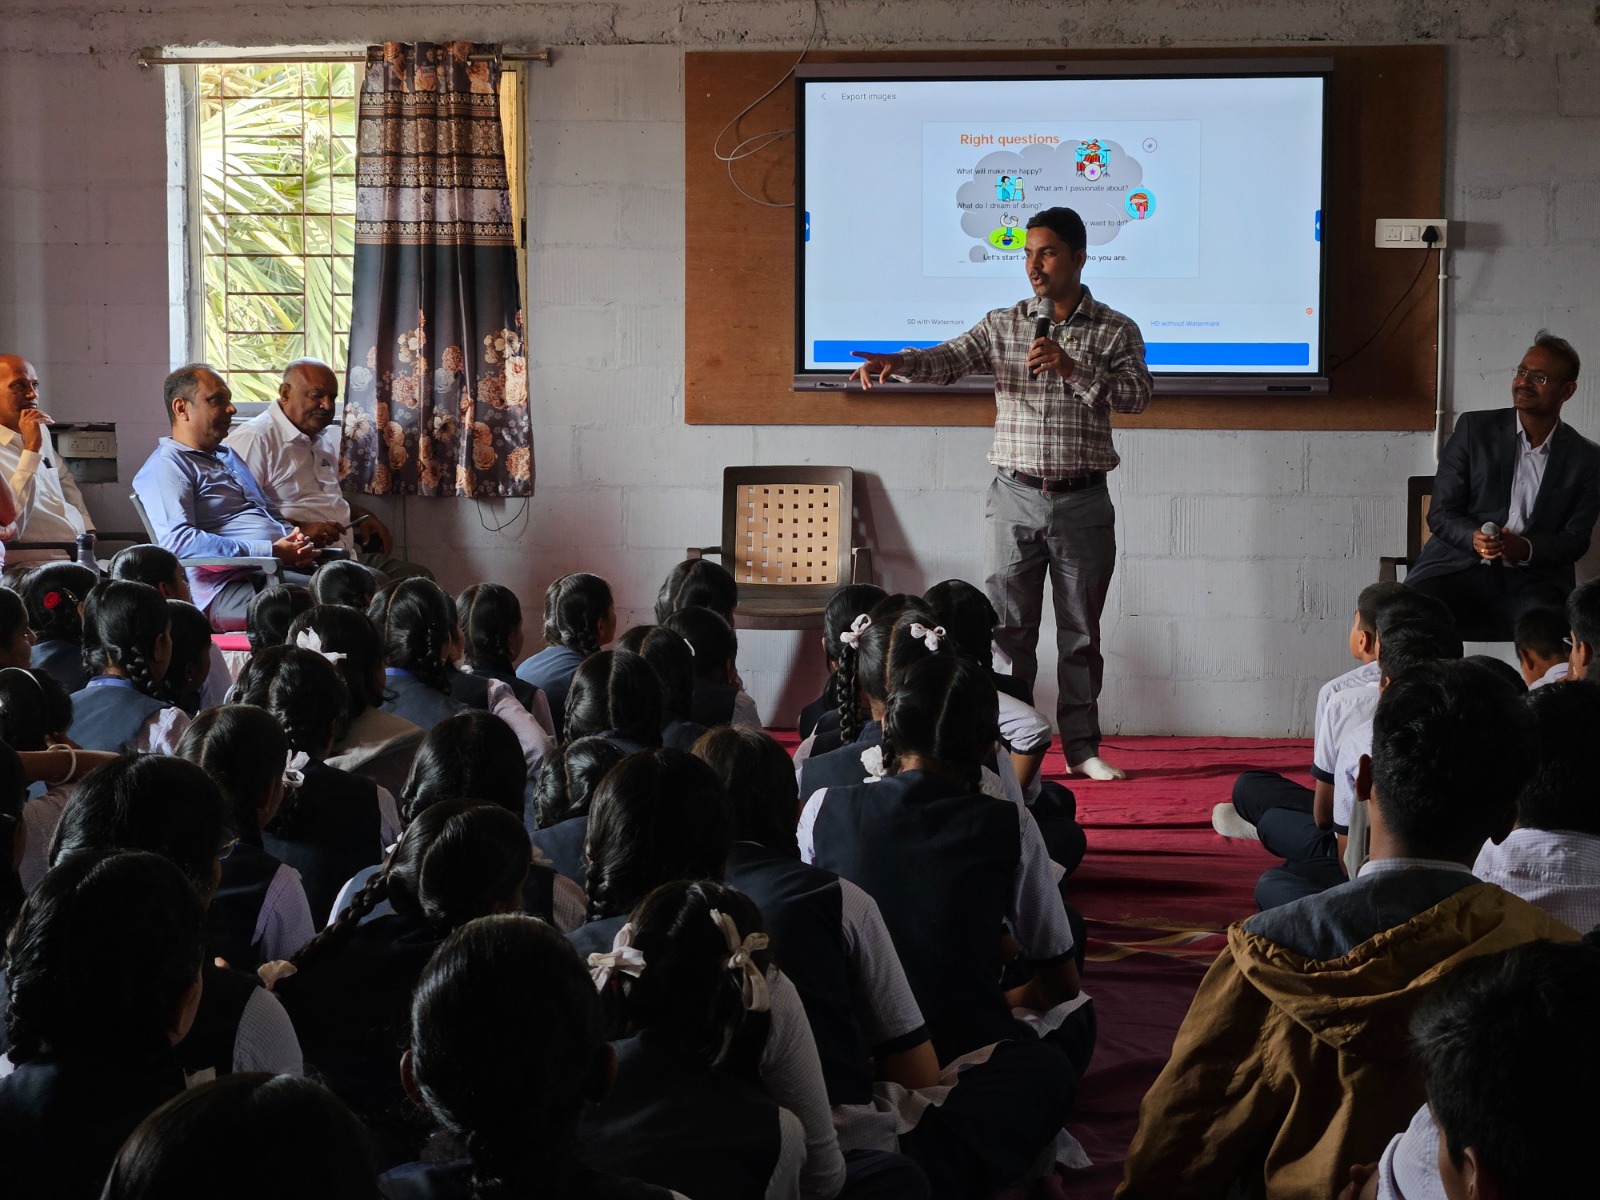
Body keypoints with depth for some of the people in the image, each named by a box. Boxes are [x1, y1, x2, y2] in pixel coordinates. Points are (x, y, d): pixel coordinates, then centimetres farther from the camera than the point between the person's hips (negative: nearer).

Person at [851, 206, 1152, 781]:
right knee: (1008, 628, 1)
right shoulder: (1002, 325, 5)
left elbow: (1137, 394, -8)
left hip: (1084, 502, -1)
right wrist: (897, 362, -28)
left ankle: (1082, 745, 15)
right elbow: (950, 360, -8)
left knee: (1081, 631, 6)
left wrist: (1071, 367, -19)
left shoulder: (1116, 330, 3)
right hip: (1017, 497, 1)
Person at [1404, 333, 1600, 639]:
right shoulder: (1474, 428, 7)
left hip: (1531, 580, 0)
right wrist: (1475, 538, -18)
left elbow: (1575, 539, 6)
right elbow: (1440, 513, 5)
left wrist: (1525, 549, -16)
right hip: (1458, 567, 0)